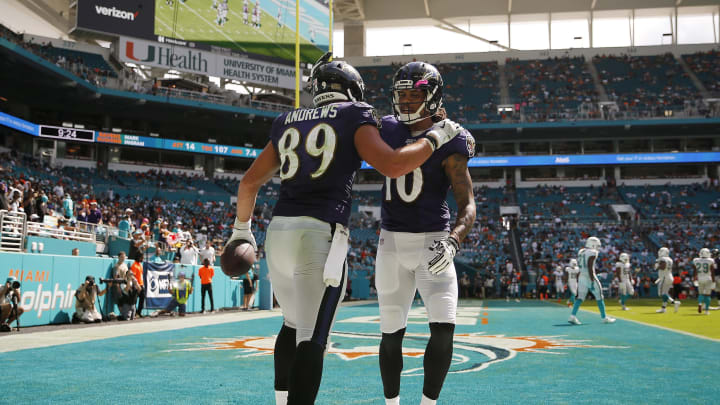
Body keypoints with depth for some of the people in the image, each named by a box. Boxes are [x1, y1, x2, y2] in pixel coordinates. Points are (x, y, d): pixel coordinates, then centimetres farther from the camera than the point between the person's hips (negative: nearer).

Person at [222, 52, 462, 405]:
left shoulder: (288, 122, 20)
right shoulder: (354, 116, 4)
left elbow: (249, 183, 22)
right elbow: (392, 165, -11)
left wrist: (242, 229, 35)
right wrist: (435, 138, 4)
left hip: (278, 232, 6)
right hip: (320, 234, -6)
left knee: (293, 324, 24)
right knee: (312, 338, -8)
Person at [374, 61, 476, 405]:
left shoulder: (448, 142, -8)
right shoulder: (388, 129, 5)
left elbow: (467, 205, -13)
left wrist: (452, 242, -30)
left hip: (432, 243, -3)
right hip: (391, 242, 3)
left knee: (443, 330, -15)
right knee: (391, 334, 6)